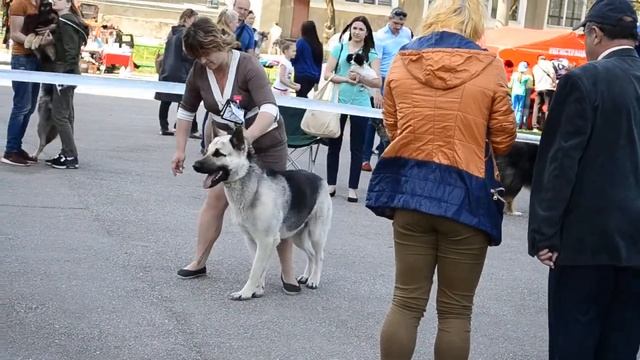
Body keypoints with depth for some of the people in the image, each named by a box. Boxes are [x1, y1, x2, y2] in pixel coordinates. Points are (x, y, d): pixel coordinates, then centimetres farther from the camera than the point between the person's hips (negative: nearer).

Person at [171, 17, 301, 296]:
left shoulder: (247, 66, -27)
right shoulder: (199, 72, -12)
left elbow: (269, 110, -38)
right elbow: (186, 111, 3)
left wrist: (243, 139, -50)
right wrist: (180, 149, 3)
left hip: (265, 142, -4)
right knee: (215, 199, 1)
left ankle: (288, 272, 5)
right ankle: (199, 261, 14)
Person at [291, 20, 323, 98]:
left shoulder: (301, 42, -10)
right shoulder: (318, 45, 6)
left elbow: (295, 57, -5)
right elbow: (319, 63, 12)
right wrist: (318, 78, 19)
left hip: (301, 75, -6)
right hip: (314, 77, 6)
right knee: (304, 96, 18)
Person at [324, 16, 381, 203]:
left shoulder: (371, 54, 1)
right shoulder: (339, 48, 4)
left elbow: (378, 82, -7)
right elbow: (327, 74, -3)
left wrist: (361, 79, -25)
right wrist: (345, 79, -20)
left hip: (360, 105, -1)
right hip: (338, 102, 1)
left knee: (357, 147, 3)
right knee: (334, 144, 8)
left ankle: (353, 188, 7)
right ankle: (331, 184, 18)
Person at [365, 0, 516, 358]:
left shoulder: (402, 62, 2)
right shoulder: (489, 67, -6)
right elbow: (503, 141, -1)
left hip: (410, 190, 3)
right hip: (466, 195, -3)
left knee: (406, 302, 11)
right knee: (456, 311, 7)